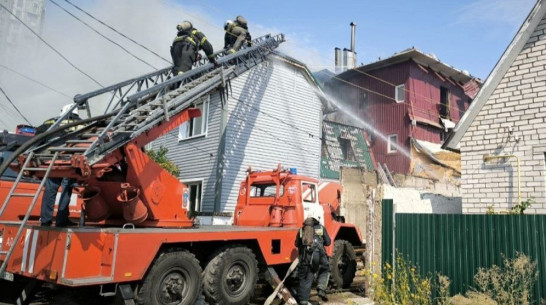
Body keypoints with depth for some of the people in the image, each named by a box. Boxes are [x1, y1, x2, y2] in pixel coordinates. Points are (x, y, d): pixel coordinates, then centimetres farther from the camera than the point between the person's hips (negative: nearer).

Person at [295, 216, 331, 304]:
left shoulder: (301, 230, 18)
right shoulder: (321, 228, 14)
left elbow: (297, 244, 23)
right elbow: (328, 242, 16)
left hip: (304, 257, 2)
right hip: (318, 254, -1)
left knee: (304, 278, 12)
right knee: (325, 271, 23)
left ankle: (303, 300, 10)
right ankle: (321, 289, 4)